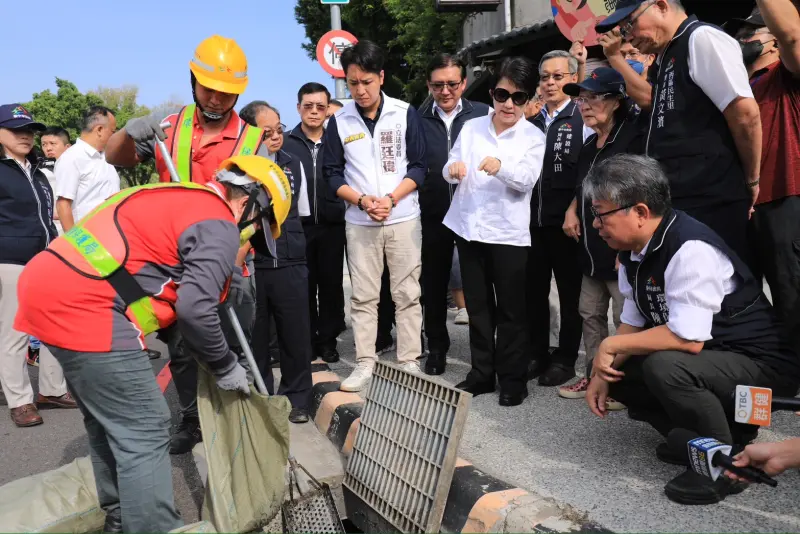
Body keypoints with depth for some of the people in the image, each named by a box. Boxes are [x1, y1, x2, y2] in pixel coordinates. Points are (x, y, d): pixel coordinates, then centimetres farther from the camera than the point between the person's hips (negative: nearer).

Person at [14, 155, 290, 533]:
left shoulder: (181, 197, 21)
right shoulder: (219, 226, -7)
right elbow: (195, 309, -17)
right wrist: (225, 366, -1)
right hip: (84, 307, -10)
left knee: (108, 420, 21)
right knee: (144, 431, -3)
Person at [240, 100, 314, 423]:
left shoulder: (294, 165, 9)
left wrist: (293, 244, 13)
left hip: (290, 264, 3)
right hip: (250, 265, -3)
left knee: (296, 334, 6)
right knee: (254, 337, 9)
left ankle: (296, 399, 23)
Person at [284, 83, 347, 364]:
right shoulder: (286, 143, 4)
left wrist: (345, 211, -7)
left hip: (332, 226, 0)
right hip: (298, 227, 0)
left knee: (331, 284, 7)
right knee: (304, 286, 8)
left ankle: (328, 339, 21)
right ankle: (307, 339, 21)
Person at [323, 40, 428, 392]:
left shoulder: (405, 114, -2)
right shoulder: (339, 121, 1)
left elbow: (419, 166, -1)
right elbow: (332, 173, 4)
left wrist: (391, 198, -14)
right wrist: (362, 200, -12)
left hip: (404, 219, -1)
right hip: (359, 223, 1)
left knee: (407, 294, 4)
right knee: (363, 296, 6)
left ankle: (410, 362, 15)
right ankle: (365, 364, 16)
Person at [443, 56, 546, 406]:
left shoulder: (533, 137, 0)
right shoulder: (471, 127, 8)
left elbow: (527, 179, -15)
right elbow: (449, 171, 6)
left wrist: (501, 167, -34)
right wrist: (453, 168, -18)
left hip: (508, 232, -3)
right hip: (468, 227, 3)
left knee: (510, 309, 4)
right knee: (477, 305, 11)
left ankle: (513, 378, 16)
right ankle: (482, 372, 24)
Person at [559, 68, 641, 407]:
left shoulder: (632, 139, -11)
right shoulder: (589, 146, 15)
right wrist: (572, 210, 10)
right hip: (592, 249, 9)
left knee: (626, 320, -1)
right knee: (590, 314, 15)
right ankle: (595, 376, 27)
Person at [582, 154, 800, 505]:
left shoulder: (690, 250, -29)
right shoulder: (633, 251, -2)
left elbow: (688, 339, -32)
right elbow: (633, 325, 5)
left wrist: (611, 345, -21)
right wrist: (602, 373, -8)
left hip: (761, 365, -9)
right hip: (700, 360, 9)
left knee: (664, 367, -34)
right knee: (615, 371, 2)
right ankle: (697, 439, 13)